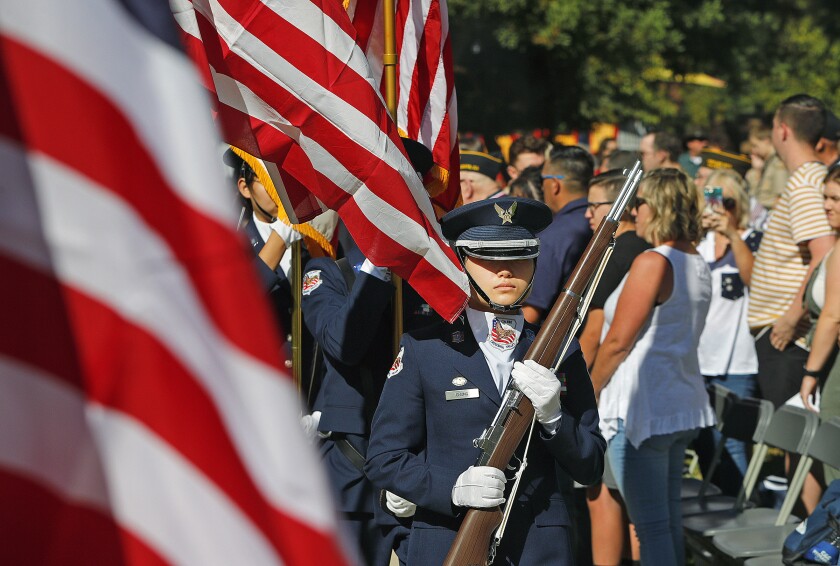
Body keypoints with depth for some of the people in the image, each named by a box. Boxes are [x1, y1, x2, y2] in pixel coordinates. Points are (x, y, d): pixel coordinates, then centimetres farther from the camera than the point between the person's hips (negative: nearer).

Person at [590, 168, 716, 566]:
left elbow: (618, 342, -13)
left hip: (642, 408, -9)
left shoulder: (652, 263, -15)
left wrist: (588, 393, -2)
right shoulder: (698, 266, 11)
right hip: (683, 403, 9)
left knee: (650, 524, -6)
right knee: (669, 517, 16)